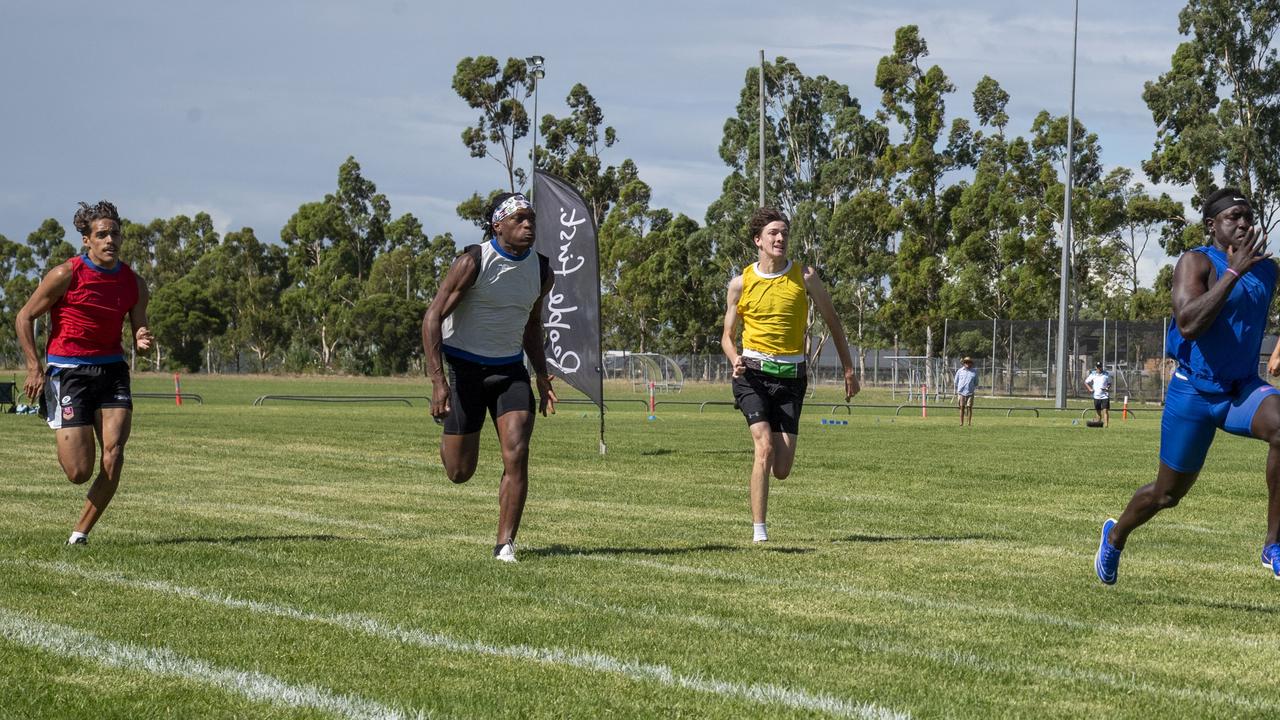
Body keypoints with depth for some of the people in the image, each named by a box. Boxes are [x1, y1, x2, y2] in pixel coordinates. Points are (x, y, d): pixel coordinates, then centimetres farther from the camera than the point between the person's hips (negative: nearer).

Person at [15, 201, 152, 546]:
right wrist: (35, 367, -8)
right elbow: (25, 317, -1)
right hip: (67, 371, -4)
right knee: (79, 472, -8)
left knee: (113, 453, -15)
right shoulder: (66, 275, -8)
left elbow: (139, 329, 15)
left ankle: (81, 530, 2)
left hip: (111, 370, 4)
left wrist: (142, 343, -10)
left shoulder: (134, 284, 5)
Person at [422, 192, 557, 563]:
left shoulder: (541, 269, 2)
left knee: (517, 456, -16)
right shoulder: (473, 262, -15)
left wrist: (542, 378, 12)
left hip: (509, 369, 4)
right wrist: (438, 382, -23)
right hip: (464, 368, -4)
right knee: (460, 472, 3)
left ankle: (505, 544, -6)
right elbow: (433, 317, -15)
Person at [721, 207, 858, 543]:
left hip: (791, 375, 1)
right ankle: (758, 529, -13)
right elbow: (727, 334, 10)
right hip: (753, 373, -1)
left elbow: (832, 322, 13)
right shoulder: (741, 283, 3)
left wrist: (848, 370, 11)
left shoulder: (805, 277, 3)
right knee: (765, 446, -21)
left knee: (781, 470, -4)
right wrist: (735, 359, -13)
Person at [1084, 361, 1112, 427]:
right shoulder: (1093, 375, 3)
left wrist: (1108, 388, -11)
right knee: (1098, 412, 8)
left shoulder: (1106, 374, 1)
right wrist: (1090, 389, -2)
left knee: (1105, 411, -12)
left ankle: (1106, 424, -16)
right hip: (1096, 396, 2)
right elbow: (1086, 382, 12)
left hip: (1105, 396, -2)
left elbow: (1109, 384, 10)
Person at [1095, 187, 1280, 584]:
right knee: (1168, 493, 9)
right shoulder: (1196, 262, -13)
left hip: (1242, 388, 4)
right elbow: (1188, 325, -30)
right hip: (1193, 394, -4)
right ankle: (1115, 536, 43)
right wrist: (1233, 272, -32)